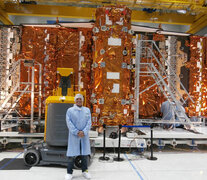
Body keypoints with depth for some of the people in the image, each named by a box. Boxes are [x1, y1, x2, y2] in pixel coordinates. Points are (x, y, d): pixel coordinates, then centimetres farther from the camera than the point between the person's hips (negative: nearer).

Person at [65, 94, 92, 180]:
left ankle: (85, 171, 21)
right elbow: (69, 123, -6)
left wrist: (84, 132, -13)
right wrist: (77, 132, -16)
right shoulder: (70, 110, 3)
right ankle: (69, 173, 10)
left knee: (85, 153, 7)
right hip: (74, 136, -2)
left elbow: (89, 122, 1)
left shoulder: (87, 110, 9)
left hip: (84, 135, 2)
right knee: (72, 154, -1)